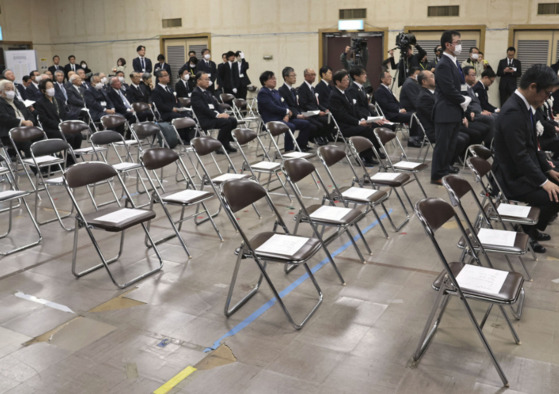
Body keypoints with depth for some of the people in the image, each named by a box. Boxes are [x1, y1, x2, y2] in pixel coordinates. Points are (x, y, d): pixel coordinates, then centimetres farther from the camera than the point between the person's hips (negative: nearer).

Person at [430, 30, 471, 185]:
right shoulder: (444, 65, -15)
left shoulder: (453, 62, 14)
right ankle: (437, 176, 7)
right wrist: (464, 101, -8)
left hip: (455, 112, 9)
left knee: (451, 145, 15)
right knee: (442, 145, -1)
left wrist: (462, 109, 10)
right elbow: (449, 90, -21)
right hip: (446, 112, -9)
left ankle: (446, 171, 25)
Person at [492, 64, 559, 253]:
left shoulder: (524, 106, 5)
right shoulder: (513, 112, -25)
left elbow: (532, 145, 14)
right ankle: (528, 232, 4)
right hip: (513, 179, -10)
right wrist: (543, 182, -24)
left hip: (525, 170, 10)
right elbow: (520, 155, -27)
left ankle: (533, 227, 24)